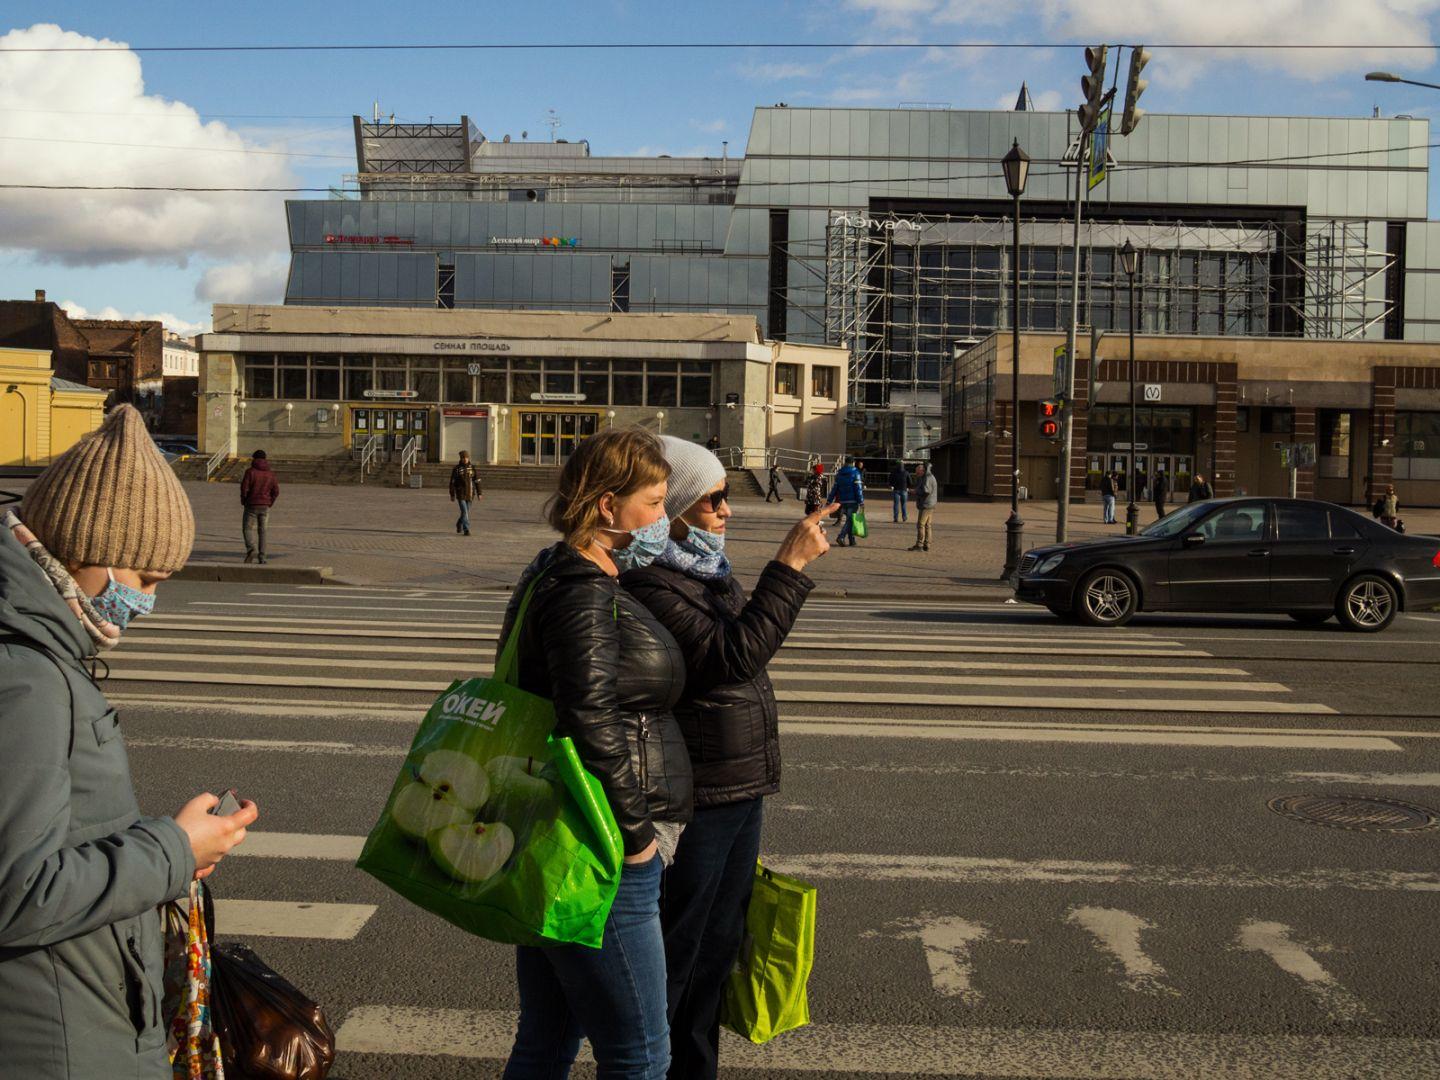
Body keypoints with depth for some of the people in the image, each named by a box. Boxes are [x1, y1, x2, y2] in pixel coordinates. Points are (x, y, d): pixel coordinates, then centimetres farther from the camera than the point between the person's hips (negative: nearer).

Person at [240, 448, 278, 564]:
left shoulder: (250, 472, -7)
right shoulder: (270, 474, 6)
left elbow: (244, 488, -12)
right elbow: (276, 491, 2)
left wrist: (243, 501, 3)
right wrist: (270, 503, 11)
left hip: (252, 506, -4)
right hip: (265, 506, 4)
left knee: (248, 529, 1)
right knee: (262, 531, 10)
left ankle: (252, 549, -23)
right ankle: (262, 557, 7)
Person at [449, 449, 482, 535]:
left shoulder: (472, 468, 1)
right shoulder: (456, 469, -5)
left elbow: (477, 481, 3)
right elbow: (452, 482, -2)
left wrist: (479, 493, -2)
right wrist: (452, 495, -5)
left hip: (470, 494, 3)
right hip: (460, 494, -3)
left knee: (466, 512, 15)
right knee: (464, 512, -14)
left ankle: (459, 524, 41)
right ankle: (466, 530, -12)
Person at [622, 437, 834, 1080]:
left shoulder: (709, 573, 11)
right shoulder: (649, 588, -20)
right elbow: (731, 656, -30)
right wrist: (790, 566, -28)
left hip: (739, 796, 10)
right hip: (692, 804, -10)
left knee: (718, 945, 20)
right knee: (671, 959, 3)